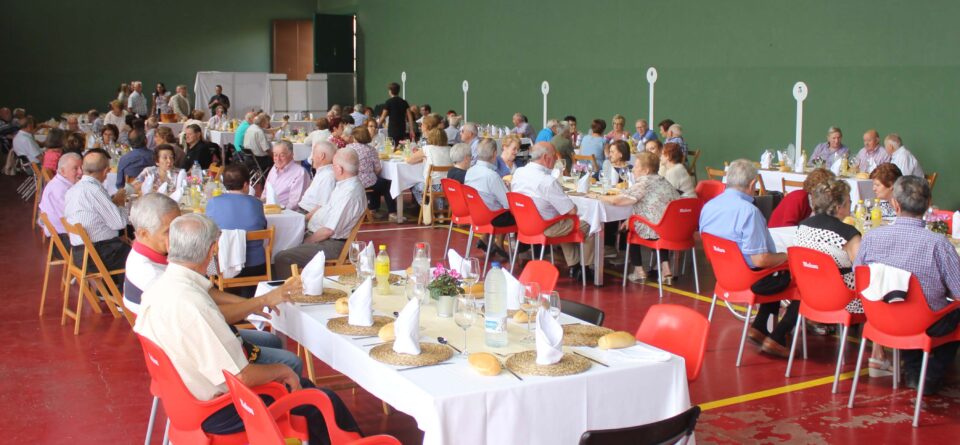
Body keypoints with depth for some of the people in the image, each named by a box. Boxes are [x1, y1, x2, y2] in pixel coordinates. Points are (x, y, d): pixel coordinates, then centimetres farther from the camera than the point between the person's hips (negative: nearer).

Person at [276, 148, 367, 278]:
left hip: (330, 244, -11)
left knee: (282, 258, -23)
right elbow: (326, 208, 21)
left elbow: (328, 230, -23)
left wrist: (307, 242, -10)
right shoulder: (346, 184, 7)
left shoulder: (349, 193, -25)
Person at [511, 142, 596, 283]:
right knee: (588, 225, 10)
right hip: (546, 229, -8)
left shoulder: (518, 172, -6)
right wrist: (574, 207, 1)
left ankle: (573, 265, 35)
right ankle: (585, 268, 25)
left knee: (567, 223, 33)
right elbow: (572, 210, -24)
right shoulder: (548, 181, -29)